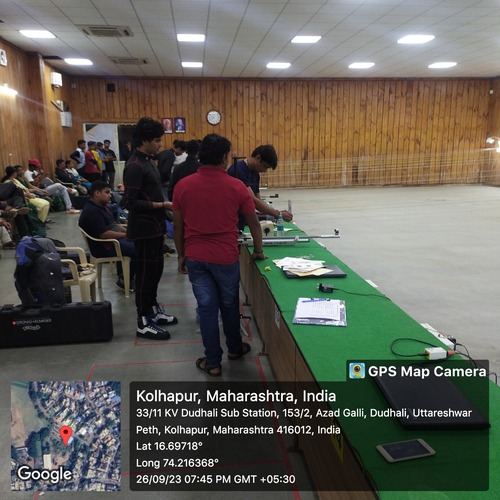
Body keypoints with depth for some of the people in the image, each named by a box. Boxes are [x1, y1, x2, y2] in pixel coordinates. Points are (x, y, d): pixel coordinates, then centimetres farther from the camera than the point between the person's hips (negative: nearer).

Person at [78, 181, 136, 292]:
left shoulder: (103, 206, 14)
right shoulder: (91, 211, -19)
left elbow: (114, 224, 22)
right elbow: (104, 234, -27)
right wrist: (126, 235, -22)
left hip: (115, 239, 11)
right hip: (103, 247, -11)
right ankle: (124, 282, -7)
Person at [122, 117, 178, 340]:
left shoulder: (146, 160, 11)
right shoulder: (135, 166, -19)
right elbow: (130, 203, -24)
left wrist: (164, 205, 10)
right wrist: (163, 205, -23)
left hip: (154, 226, 10)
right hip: (144, 229, -10)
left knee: (155, 270, 18)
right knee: (146, 273, -1)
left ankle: (153, 310, 33)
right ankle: (144, 323, 11)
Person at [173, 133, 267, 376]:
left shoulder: (183, 186, -5)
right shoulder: (236, 186, -8)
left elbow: (178, 226, 1)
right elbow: (254, 223, 1)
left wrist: (181, 255, 14)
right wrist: (258, 250, 16)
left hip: (196, 257, 1)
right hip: (226, 257, -1)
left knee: (206, 307, 9)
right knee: (229, 305, 18)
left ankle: (213, 362, 19)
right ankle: (234, 348, 38)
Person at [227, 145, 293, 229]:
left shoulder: (255, 174, 8)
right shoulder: (238, 170, -20)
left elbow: (257, 201, 11)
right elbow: (252, 200, -27)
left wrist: (276, 212, -5)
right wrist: (278, 214, -24)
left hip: (242, 223, 8)